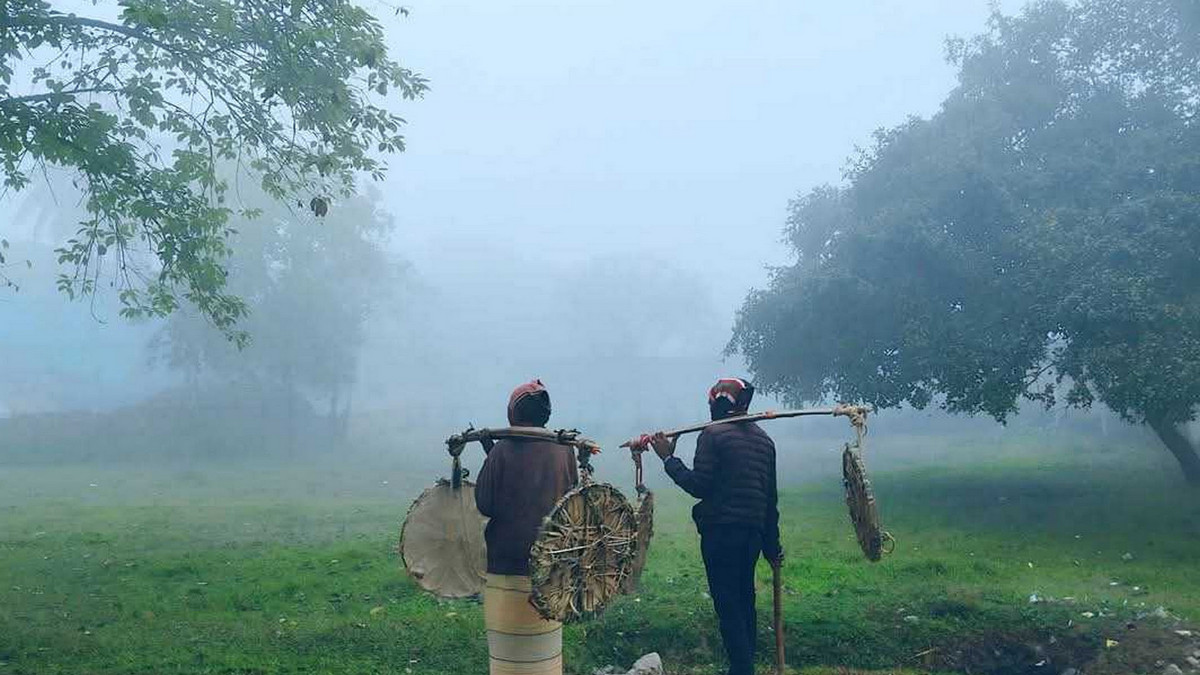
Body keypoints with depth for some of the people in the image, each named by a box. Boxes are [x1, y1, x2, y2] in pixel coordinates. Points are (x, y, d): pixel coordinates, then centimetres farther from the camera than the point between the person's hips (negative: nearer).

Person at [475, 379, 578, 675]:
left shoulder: (502, 450, -13)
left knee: (510, 647, 8)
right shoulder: (563, 450, -3)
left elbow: (485, 505, -9)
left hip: (508, 563, -3)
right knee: (544, 644, 15)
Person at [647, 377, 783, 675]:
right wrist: (772, 545, 20)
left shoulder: (713, 434, -9)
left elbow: (698, 486, -15)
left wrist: (668, 458, -6)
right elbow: (771, 496, 15)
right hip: (754, 532, 7)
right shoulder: (764, 439, 13)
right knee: (744, 598, 17)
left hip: (721, 531, -7)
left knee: (727, 603, -3)